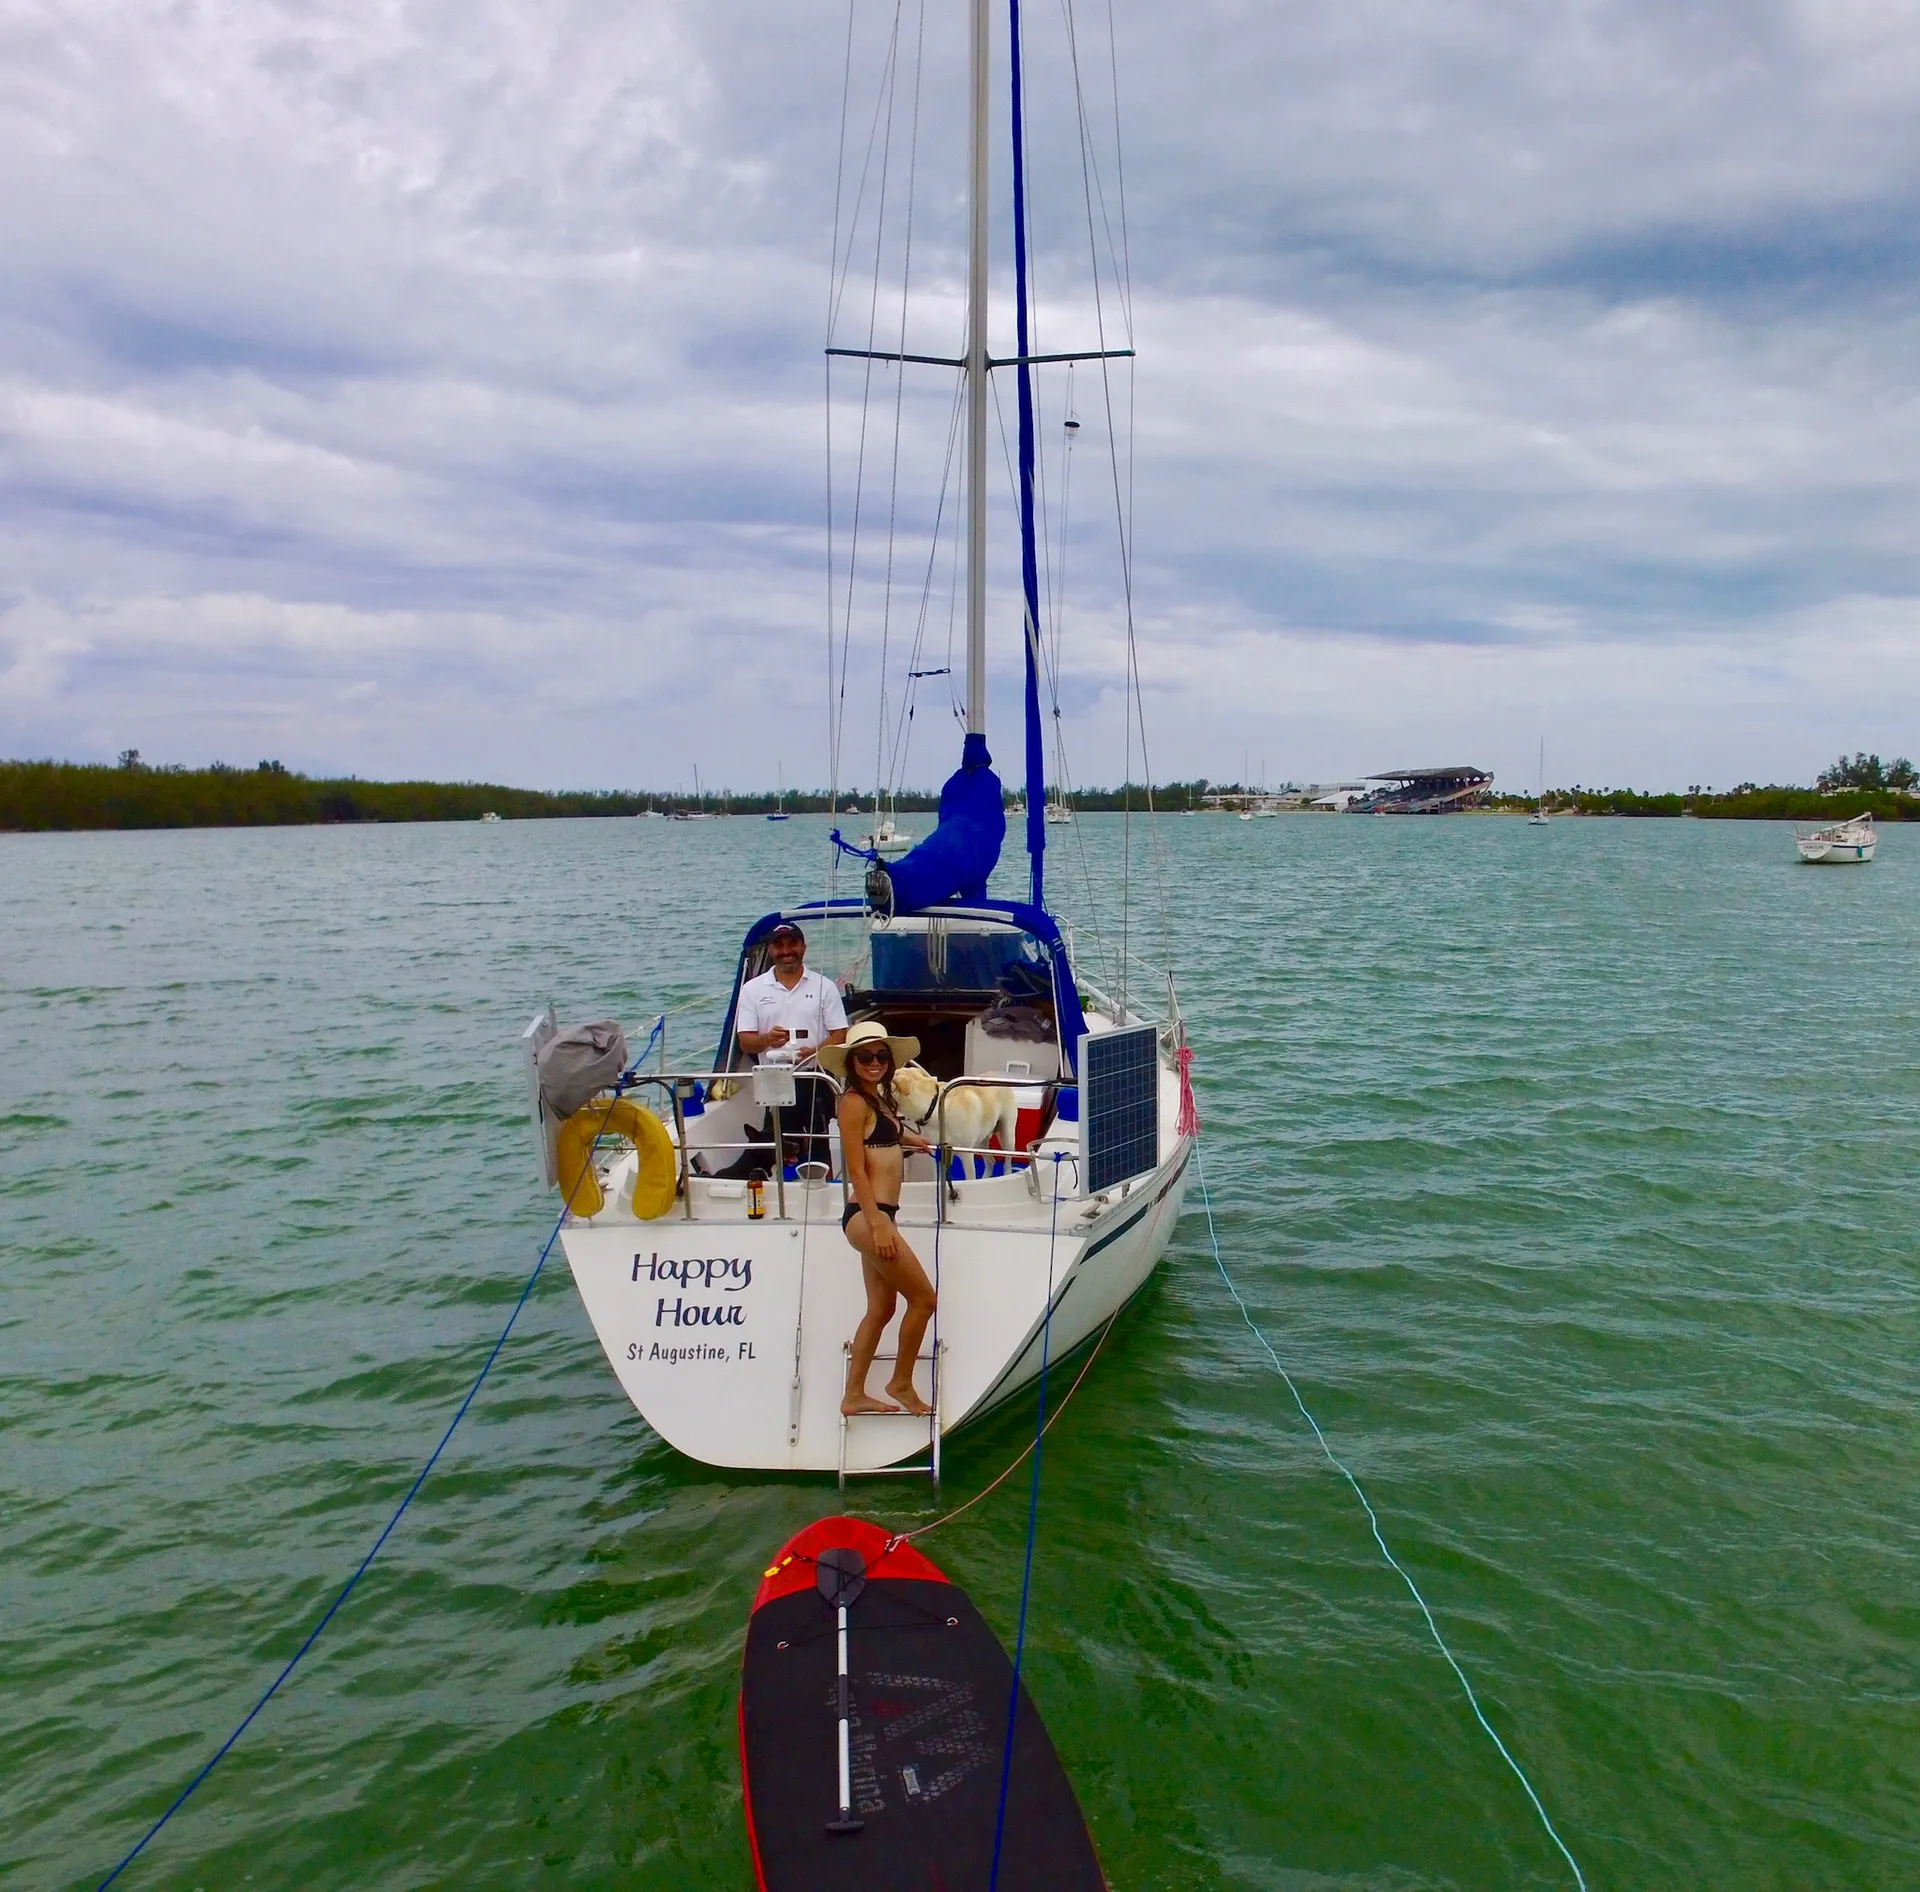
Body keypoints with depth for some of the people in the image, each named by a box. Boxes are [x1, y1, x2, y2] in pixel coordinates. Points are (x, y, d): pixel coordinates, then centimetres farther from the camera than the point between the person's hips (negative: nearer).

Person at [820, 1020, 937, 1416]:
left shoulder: (878, 1099, 14)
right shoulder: (853, 1102, -13)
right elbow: (856, 1169, -17)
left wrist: (910, 1139, 51)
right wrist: (878, 1224, -21)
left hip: (879, 1215, 10)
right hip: (867, 1216, -10)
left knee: (881, 1309, 14)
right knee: (923, 1298, -3)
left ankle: (854, 1395, 21)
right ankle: (901, 1384, 12)